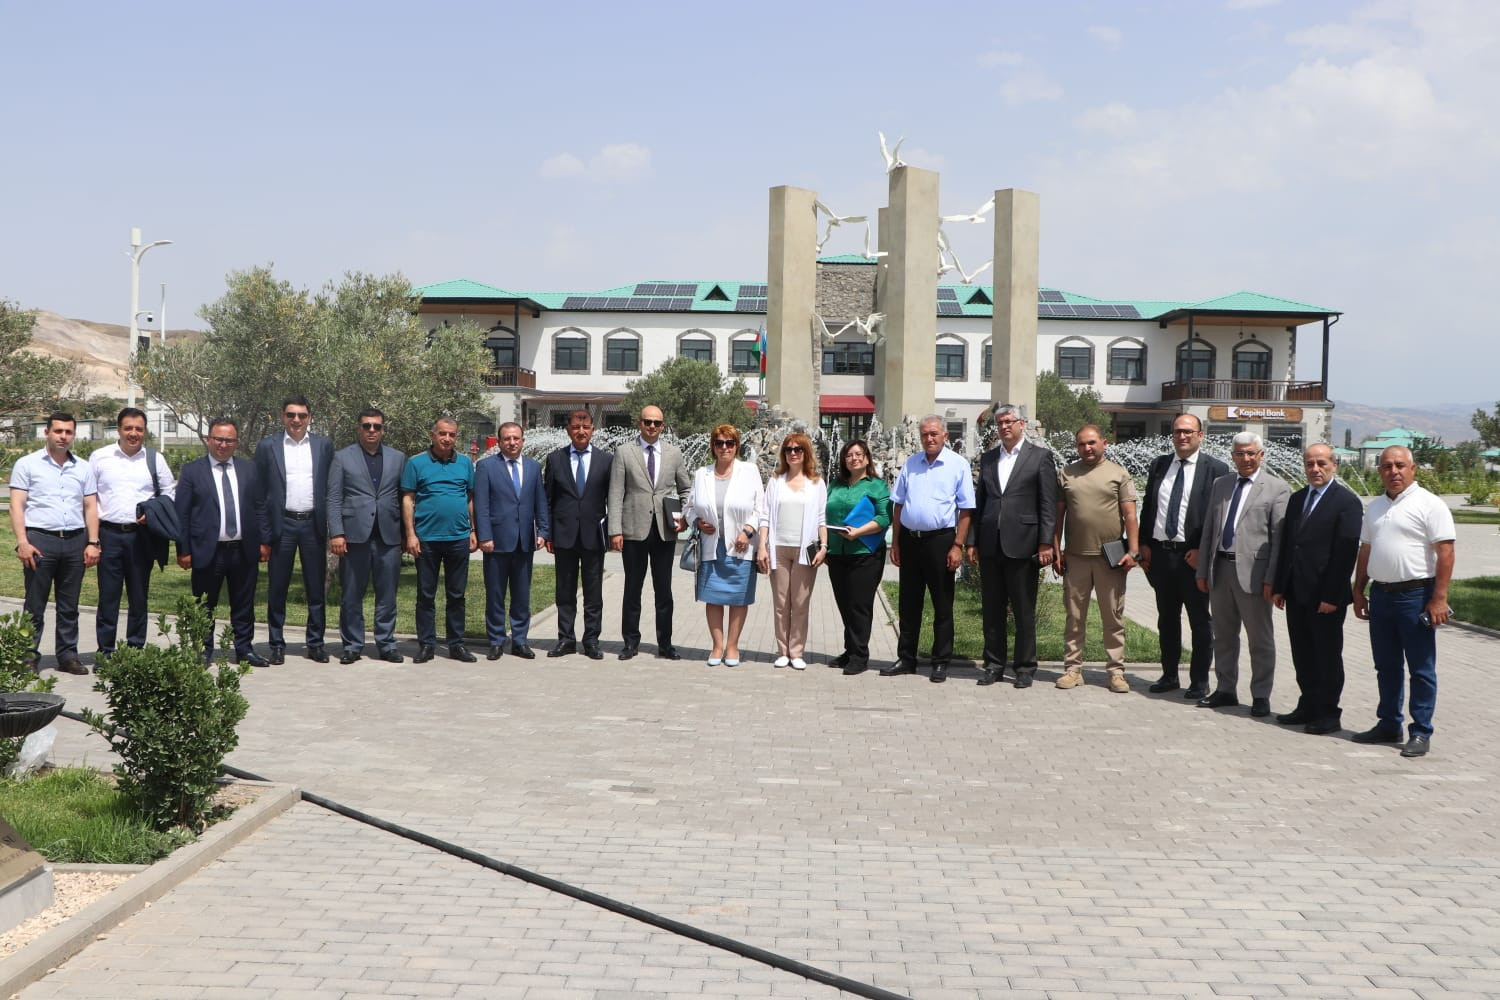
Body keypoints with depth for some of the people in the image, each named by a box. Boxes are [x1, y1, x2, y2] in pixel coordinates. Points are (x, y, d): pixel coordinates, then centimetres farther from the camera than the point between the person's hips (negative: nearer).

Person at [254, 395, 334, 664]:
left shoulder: (324, 445, 6)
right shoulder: (267, 447, 3)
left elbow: (331, 487, 6)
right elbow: (259, 491, 2)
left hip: (313, 523, 1)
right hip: (282, 524, -1)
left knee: (316, 588, 7)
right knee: (277, 588, 5)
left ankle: (315, 644, 16)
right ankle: (277, 645, 14)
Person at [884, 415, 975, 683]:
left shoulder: (958, 465, -3)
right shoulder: (909, 464, 8)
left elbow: (965, 509, -6)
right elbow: (898, 505, 11)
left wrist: (957, 546, -12)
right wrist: (895, 543, 7)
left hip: (940, 540, -4)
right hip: (909, 539, 4)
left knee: (942, 605, 4)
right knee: (909, 603, 10)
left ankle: (941, 663, 12)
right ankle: (906, 659, 19)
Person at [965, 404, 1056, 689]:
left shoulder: (1040, 457, 1)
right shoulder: (987, 458, 14)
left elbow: (1048, 505, -4)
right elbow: (979, 502, 14)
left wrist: (1046, 544, -11)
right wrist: (972, 541, 8)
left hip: (1022, 545, -4)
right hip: (990, 545, 4)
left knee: (1024, 611, 3)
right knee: (992, 609, 9)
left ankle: (1025, 667, 12)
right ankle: (993, 664, 17)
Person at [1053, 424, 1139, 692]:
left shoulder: (1119, 474, 3)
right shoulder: (1066, 474, 8)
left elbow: (1130, 515, -1)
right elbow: (1058, 515, 9)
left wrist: (1132, 551, -8)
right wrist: (1056, 551, 4)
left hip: (1111, 558, -2)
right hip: (1075, 557, 2)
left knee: (1113, 617, 3)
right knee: (1074, 617, 7)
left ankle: (1116, 671, 9)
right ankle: (1072, 669, 13)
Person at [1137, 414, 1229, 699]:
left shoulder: (1215, 469, -6)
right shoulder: (1159, 464, 10)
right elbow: (1147, 506, 12)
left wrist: (1203, 551, -14)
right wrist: (1144, 544, 5)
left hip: (1193, 555, -5)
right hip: (1159, 552, 5)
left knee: (1200, 621, 5)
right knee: (1166, 618, 14)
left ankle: (1199, 681, 13)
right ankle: (1170, 675, 25)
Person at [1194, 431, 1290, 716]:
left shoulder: (1277, 488, -4)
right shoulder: (1220, 485, 13)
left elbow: (1280, 537, -8)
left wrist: (1271, 579, -14)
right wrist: (1202, 570, 10)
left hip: (1252, 572, -5)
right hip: (1219, 569, 5)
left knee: (1260, 639, 5)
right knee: (1224, 636, 14)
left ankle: (1261, 696, 13)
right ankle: (1225, 690, 25)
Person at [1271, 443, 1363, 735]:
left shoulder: (1347, 502, -9)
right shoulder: (1297, 499, 13)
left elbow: (1346, 553, -13)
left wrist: (1332, 597, -17)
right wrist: (1279, 587, 10)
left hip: (1326, 596, -7)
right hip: (1296, 593, 7)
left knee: (1327, 655, 3)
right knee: (1302, 655, 13)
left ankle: (1328, 714, 12)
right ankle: (1308, 707, 23)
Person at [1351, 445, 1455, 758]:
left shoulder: (1429, 505, -8)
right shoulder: (1375, 507, 14)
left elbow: (1445, 552, -13)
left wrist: (1439, 598, -18)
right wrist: (1358, 592, 15)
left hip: (1416, 595, -7)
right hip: (1380, 594, 7)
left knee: (1421, 668, 0)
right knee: (1386, 667, 13)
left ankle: (1421, 733, 6)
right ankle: (1388, 725, 23)